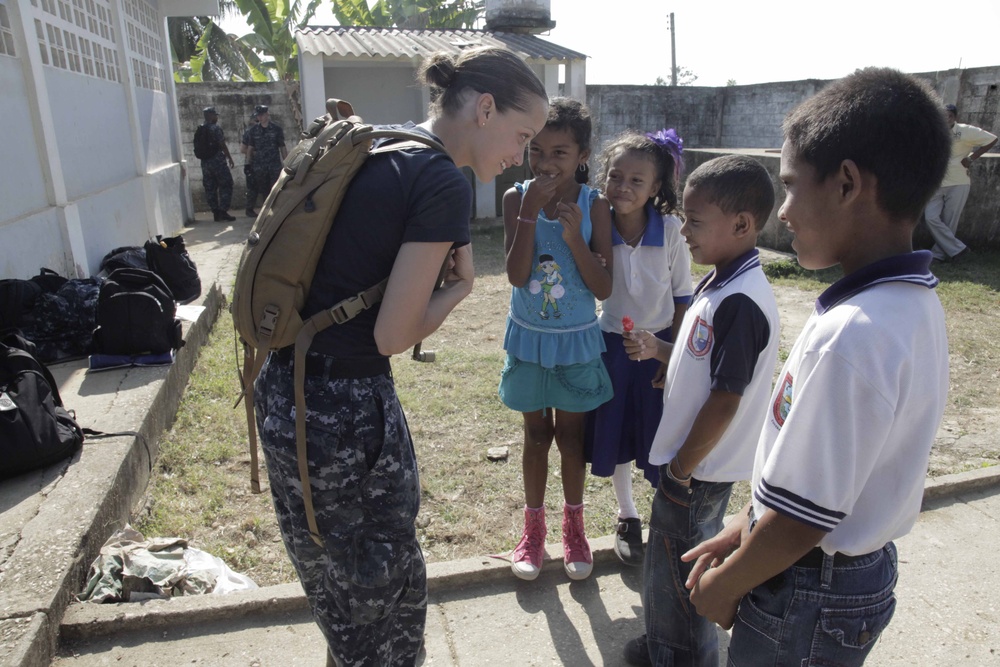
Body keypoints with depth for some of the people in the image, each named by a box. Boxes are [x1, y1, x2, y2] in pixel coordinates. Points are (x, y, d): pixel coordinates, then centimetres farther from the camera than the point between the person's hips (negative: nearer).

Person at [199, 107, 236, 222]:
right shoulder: (216, 128, -10)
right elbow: (222, 145, -12)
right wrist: (230, 158, -3)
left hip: (205, 163, 7)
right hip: (218, 161, -7)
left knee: (210, 188, 7)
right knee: (225, 186, 1)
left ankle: (216, 213, 9)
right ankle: (223, 212, -5)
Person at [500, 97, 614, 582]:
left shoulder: (594, 206, -10)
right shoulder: (517, 198, -8)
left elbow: (604, 288, -13)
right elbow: (517, 275, -18)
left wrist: (574, 236, -25)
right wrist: (530, 212, -25)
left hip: (577, 341, -1)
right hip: (529, 338, 1)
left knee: (571, 435, 13)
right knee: (536, 434, 14)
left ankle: (573, 525, 34)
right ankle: (534, 527, 33)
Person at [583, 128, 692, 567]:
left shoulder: (670, 229, -13)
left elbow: (682, 296, -5)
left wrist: (673, 356, -6)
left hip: (659, 344, -1)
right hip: (611, 344, 2)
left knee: (660, 436, 7)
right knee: (614, 435, 12)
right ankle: (627, 518, 36)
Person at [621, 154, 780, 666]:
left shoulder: (741, 302, -27)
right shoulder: (718, 283, 4)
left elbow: (726, 398, -25)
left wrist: (682, 468, -17)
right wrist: (659, 350, 2)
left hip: (699, 470, -9)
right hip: (689, 458, 10)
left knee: (677, 572, 9)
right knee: (669, 564, 25)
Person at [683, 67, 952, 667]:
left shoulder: (849, 337, -32)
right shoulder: (914, 303, -2)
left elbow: (801, 521, -26)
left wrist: (724, 586, -9)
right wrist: (742, 531, 8)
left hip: (809, 594, -7)